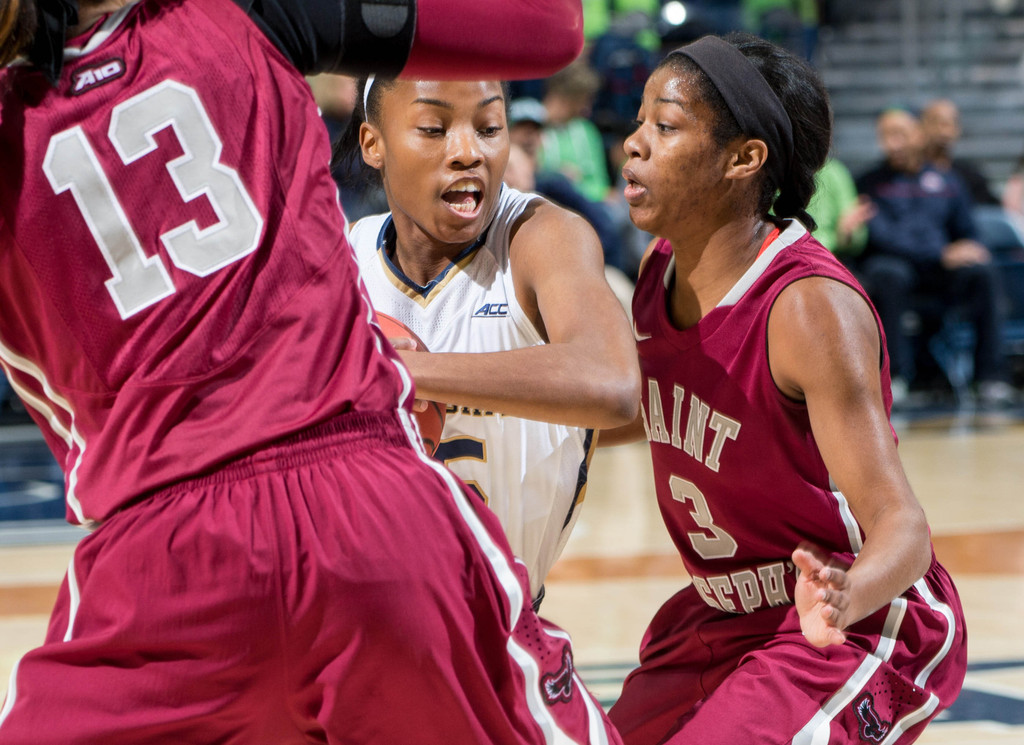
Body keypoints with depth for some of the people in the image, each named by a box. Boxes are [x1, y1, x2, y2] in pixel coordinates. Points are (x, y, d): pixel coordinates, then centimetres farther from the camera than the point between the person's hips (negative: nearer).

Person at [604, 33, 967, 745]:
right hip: (727, 616, 8)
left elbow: (900, 524, -32)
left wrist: (845, 600, -52)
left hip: (857, 629, -8)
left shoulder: (813, 306, -27)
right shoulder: (663, 269, -4)